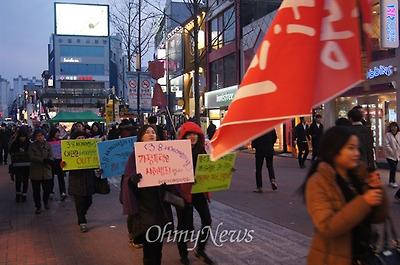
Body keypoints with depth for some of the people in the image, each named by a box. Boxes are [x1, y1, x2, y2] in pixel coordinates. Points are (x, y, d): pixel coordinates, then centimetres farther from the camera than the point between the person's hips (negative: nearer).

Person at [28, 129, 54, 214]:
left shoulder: (48, 145, 7)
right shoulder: (32, 146, 2)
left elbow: (51, 156, -2)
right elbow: (31, 157, -11)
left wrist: (50, 160, -26)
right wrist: (43, 160, -21)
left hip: (46, 171, 1)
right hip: (35, 171, -1)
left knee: (47, 189, 5)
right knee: (36, 190, 3)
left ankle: (46, 202, 33)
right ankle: (38, 206, 18)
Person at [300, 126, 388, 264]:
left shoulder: (360, 175, 0)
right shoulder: (318, 183, -16)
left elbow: (378, 218, 3)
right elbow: (327, 228, -26)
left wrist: (377, 189, -14)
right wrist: (363, 202, -28)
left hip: (364, 254, 5)